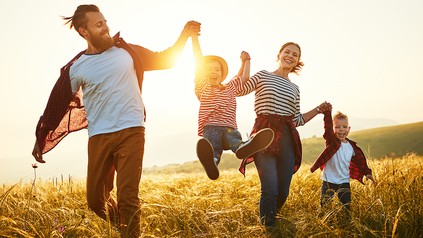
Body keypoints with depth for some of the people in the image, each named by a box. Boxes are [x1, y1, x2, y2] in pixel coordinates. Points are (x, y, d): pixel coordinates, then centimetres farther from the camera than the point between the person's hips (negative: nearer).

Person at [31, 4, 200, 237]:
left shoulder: (127, 51, 6)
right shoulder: (75, 68, 2)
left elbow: (164, 60, 15)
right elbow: (58, 105, 9)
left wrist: (185, 34, 5)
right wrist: (41, 139, 12)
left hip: (131, 132, -1)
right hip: (99, 137, 1)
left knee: (128, 198, -10)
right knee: (95, 199, 8)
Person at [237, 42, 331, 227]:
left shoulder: (294, 89, 20)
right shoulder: (263, 76, 8)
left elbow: (297, 120, 19)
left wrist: (318, 109, 12)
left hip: (287, 138, 5)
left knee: (283, 192, 3)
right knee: (270, 189, -15)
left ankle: (268, 218, 27)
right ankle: (268, 227, 1)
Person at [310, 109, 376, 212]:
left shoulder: (352, 147, 5)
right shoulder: (332, 142, -8)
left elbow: (360, 161, 19)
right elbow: (328, 129, -26)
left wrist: (367, 173, 11)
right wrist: (327, 113, -40)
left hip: (344, 182, 3)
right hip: (328, 181, -3)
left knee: (347, 207, 4)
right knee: (324, 206, -1)